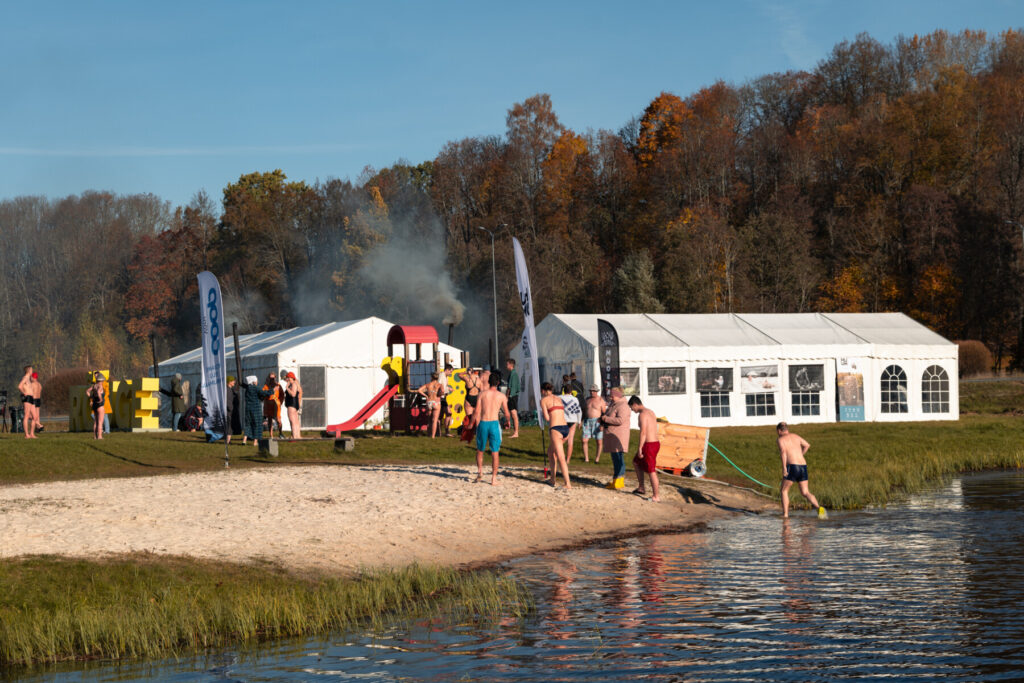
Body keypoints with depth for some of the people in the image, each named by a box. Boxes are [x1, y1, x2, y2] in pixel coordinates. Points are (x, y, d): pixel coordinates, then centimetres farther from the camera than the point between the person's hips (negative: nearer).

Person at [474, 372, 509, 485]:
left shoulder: (482, 394, 4)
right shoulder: (502, 396, 3)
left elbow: (477, 412, 0)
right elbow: (506, 413, 7)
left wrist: (477, 426, 7)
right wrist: (506, 402, 27)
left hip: (483, 423, 1)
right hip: (494, 423, -1)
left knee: (480, 450, 19)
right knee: (494, 452, 4)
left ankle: (480, 471, 7)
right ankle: (494, 478, 3)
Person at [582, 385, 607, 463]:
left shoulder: (601, 400, -4)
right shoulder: (587, 399, 11)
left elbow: (604, 413, -7)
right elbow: (584, 411, 17)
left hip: (597, 422, -4)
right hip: (587, 421, 4)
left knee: (599, 441, -2)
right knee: (584, 441, -5)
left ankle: (597, 458, 12)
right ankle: (586, 459, 1)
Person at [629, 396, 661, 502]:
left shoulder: (642, 415, -15)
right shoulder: (651, 412, 15)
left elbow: (643, 432, -21)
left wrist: (640, 448, -20)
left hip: (649, 445, -10)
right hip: (656, 442, 10)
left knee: (651, 471, -4)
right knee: (636, 462, 24)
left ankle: (656, 497, 0)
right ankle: (641, 488, 29)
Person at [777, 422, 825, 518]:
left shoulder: (781, 439, 2)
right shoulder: (795, 436, 20)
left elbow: (783, 451, -17)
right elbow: (807, 445, 34)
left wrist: (784, 467, -22)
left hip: (792, 466, -5)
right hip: (803, 466, 5)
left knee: (784, 491, 12)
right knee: (805, 493, 7)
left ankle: (785, 514, 7)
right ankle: (818, 507, -16)